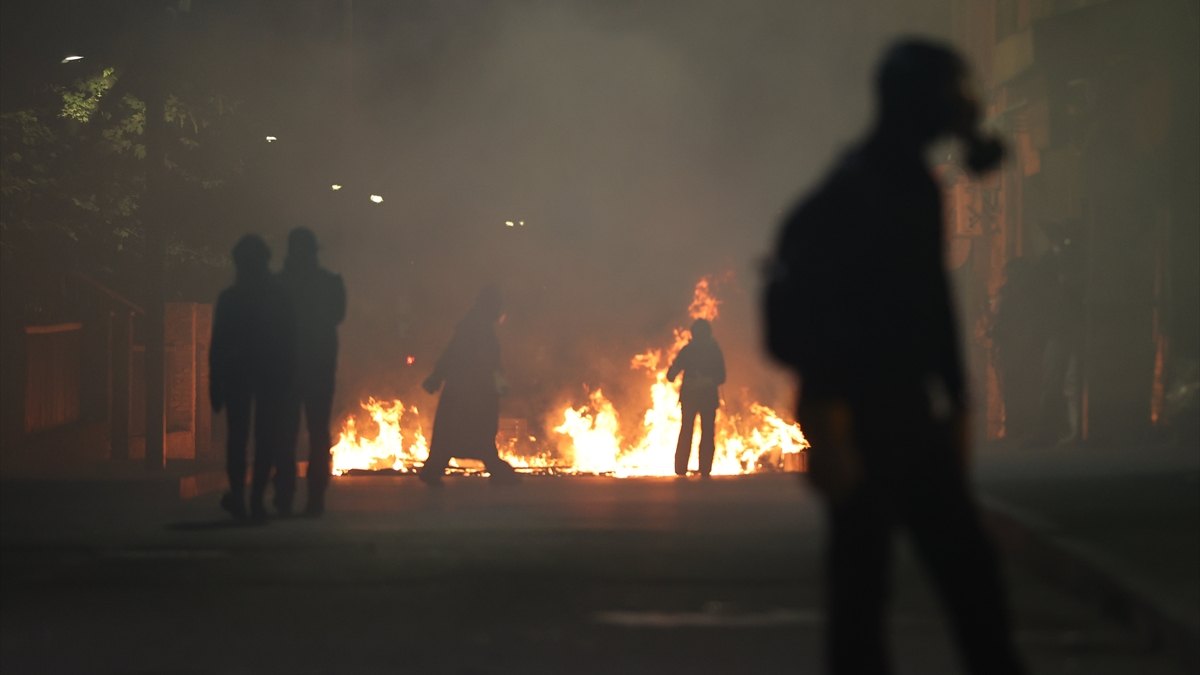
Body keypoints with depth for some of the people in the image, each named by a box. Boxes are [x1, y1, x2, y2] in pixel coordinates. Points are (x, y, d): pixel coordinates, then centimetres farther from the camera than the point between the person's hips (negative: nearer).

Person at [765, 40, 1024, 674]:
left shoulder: (914, 184, 13)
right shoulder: (853, 193, -15)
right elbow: (809, 317, -21)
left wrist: (953, 404, 16)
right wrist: (828, 433, -23)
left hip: (914, 413, 9)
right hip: (863, 415, -9)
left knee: (968, 566, 10)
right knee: (860, 578, -2)